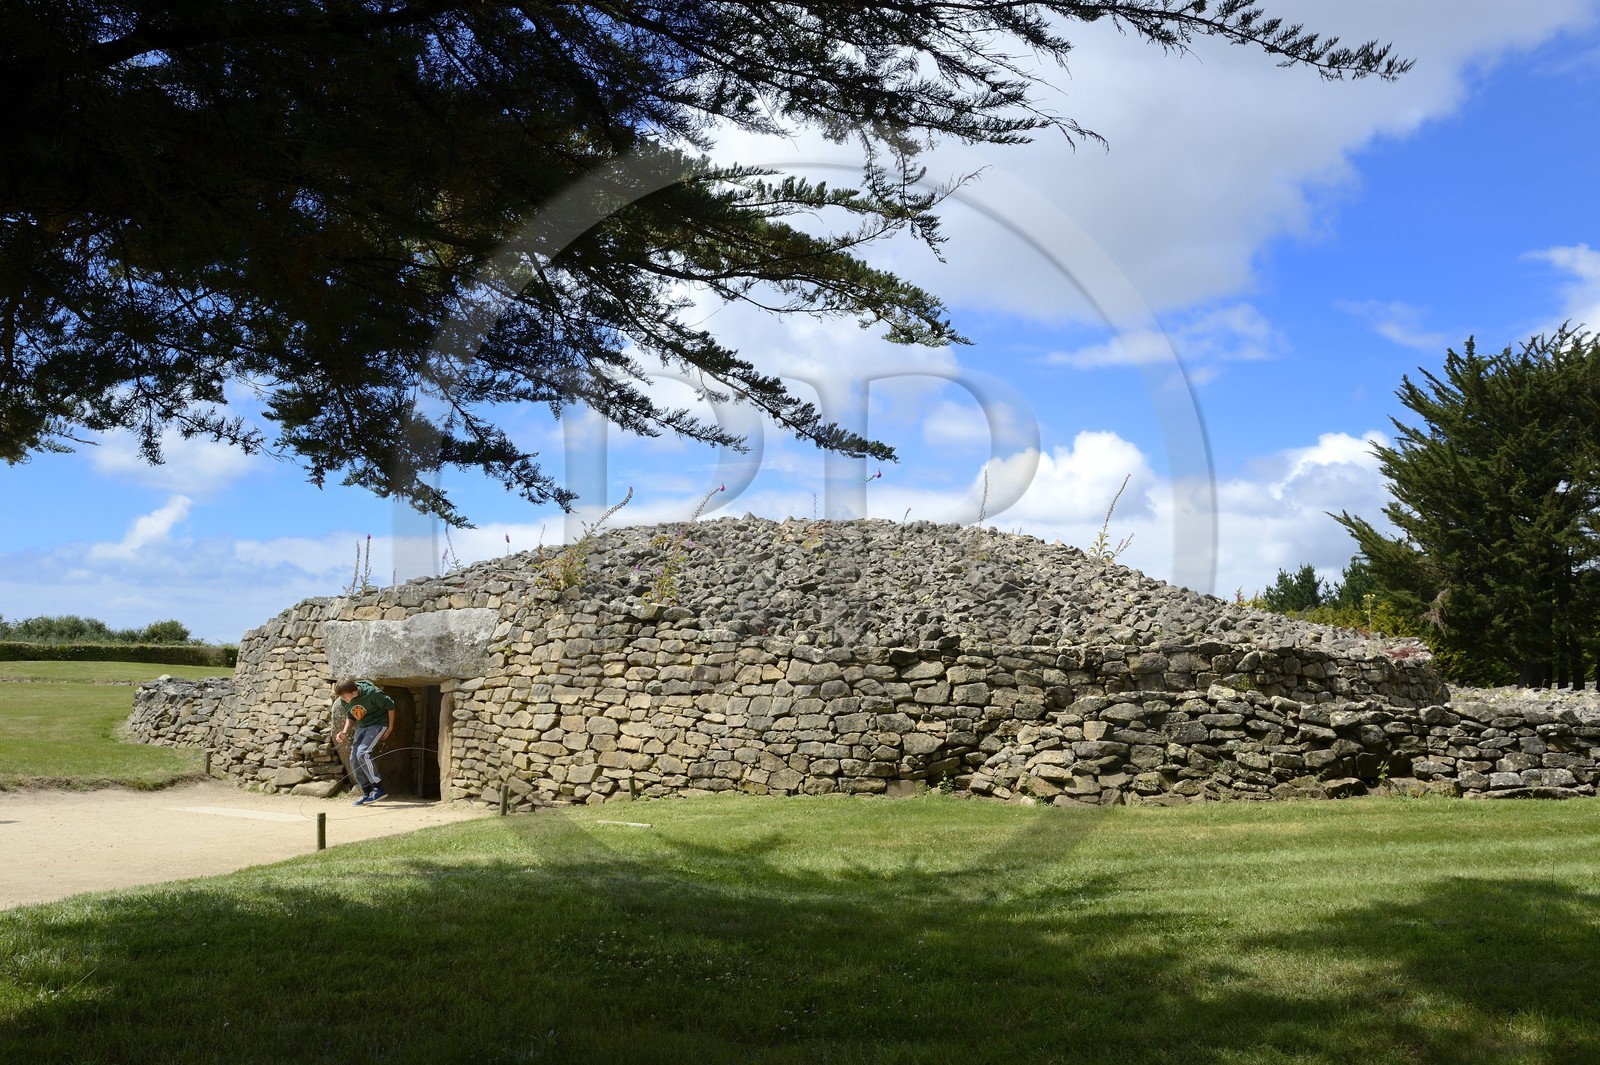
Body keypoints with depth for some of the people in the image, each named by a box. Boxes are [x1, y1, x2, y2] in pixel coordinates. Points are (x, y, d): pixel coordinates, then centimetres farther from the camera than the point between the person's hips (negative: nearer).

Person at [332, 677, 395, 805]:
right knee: (353, 759, -2)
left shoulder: (371, 693, -28)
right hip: (362, 726, 8)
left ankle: (379, 788, -17)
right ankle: (367, 793, 8)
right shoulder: (344, 701, -8)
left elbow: (390, 705, -14)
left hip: (379, 724, -7)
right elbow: (350, 716, 11)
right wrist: (344, 732, -7)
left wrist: (390, 727, -10)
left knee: (362, 753, -24)